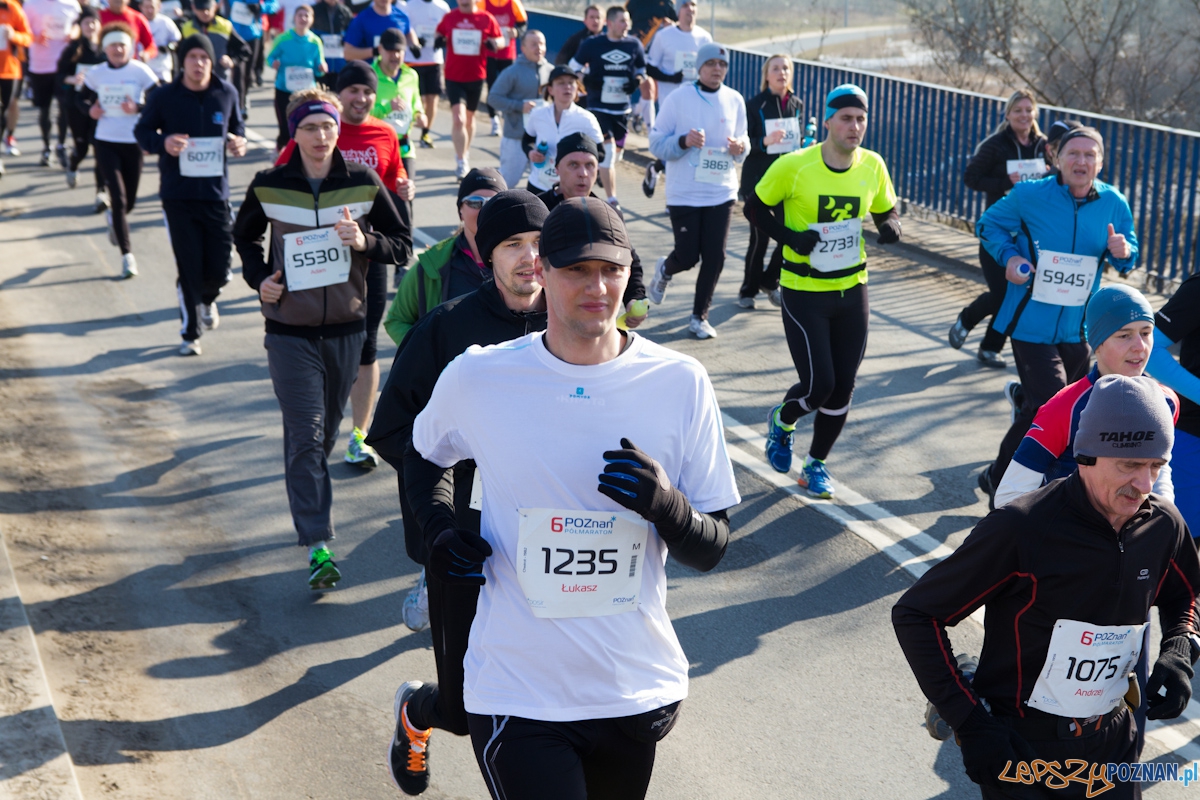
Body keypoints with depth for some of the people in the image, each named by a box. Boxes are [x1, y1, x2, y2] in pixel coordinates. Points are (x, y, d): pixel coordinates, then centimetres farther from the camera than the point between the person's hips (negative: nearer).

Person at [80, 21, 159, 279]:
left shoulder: (140, 71, -7)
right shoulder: (96, 73, 0)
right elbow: (81, 98, 15)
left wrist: (138, 108, -22)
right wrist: (90, 109, -6)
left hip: (133, 143, 0)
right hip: (105, 142, 0)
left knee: (129, 202, 11)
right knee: (119, 198, -10)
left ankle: (113, 218, 49)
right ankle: (127, 254, -4)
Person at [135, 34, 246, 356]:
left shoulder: (227, 93, 2)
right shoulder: (164, 97, -5)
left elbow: (237, 125, 17)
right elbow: (141, 131, 5)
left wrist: (238, 141, -6)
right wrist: (163, 142, -16)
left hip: (216, 193, 2)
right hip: (178, 194, -2)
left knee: (219, 270, 2)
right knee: (189, 268, 0)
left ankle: (207, 299, 40)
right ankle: (190, 334, 18)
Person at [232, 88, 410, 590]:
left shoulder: (363, 183, -2)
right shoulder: (268, 186, -2)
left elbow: (402, 244, 5)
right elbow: (244, 236, 16)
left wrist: (366, 242, -15)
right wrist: (258, 278, -1)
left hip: (346, 327, 2)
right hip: (289, 330, -2)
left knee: (326, 431, 16)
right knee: (304, 436, -8)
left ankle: (308, 504, 41)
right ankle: (317, 545, -9)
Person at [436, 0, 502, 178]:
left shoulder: (487, 19, -3)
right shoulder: (449, 17, -1)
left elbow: (501, 40, 4)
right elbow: (439, 33, 14)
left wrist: (493, 43, -18)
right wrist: (439, 39, -9)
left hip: (476, 77, 1)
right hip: (453, 78, -1)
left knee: (469, 117, 18)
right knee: (458, 118, -14)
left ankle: (465, 154, 40)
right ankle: (461, 162, -6)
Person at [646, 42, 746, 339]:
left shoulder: (735, 101, 5)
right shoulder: (678, 99, -6)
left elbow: (742, 142, 12)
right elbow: (656, 143, -5)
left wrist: (740, 149, -11)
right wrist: (684, 141, -22)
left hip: (722, 193, 3)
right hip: (684, 194, -3)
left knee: (714, 258, 0)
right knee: (687, 256, 0)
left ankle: (699, 317, 17)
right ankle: (665, 270, 36)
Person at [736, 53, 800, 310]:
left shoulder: (797, 105, 7)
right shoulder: (754, 105, -6)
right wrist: (764, 142, -25)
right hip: (759, 180, -4)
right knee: (760, 238, -1)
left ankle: (770, 281, 22)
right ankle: (748, 289, 19)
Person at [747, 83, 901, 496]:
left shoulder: (872, 165, -3)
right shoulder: (794, 166, -15)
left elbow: (886, 211, 12)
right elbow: (755, 208, -3)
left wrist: (891, 227, -12)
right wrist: (789, 237, -18)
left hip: (852, 290, 4)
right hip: (804, 292, -4)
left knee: (842, 388, 7)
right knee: (818, 384, -9)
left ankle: (816, 465, 29)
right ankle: (782, 420, 27)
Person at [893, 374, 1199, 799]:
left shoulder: (1163, 525, -6)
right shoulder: (1021, 529, -23)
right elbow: (914, 613, -17)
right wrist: (970, 723, -20)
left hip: (1110, 744, 5)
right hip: (1019, 749, -5)